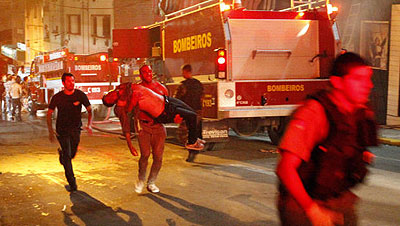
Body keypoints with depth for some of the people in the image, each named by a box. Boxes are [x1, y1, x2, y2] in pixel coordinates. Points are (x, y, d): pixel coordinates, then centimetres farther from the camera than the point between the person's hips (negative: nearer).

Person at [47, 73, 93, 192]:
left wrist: (89, 124, -16)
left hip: (75, 128, 2)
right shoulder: (57, 97, -10)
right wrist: (50, 130, -11)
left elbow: (89, 110, 0)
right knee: (67, 155, -9)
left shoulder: (80, 95, -8)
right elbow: (49, 114, -1)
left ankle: (62, 154, 49)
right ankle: (72, 184, -3)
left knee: (72, 154, 10)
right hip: (62, 129, -2)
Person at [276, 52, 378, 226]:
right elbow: (285, 168, -27)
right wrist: (313, 211, -27)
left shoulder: (363, 112, 0)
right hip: (301, 204, -6)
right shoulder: (313, 112, -23)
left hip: (340, 202, 7)